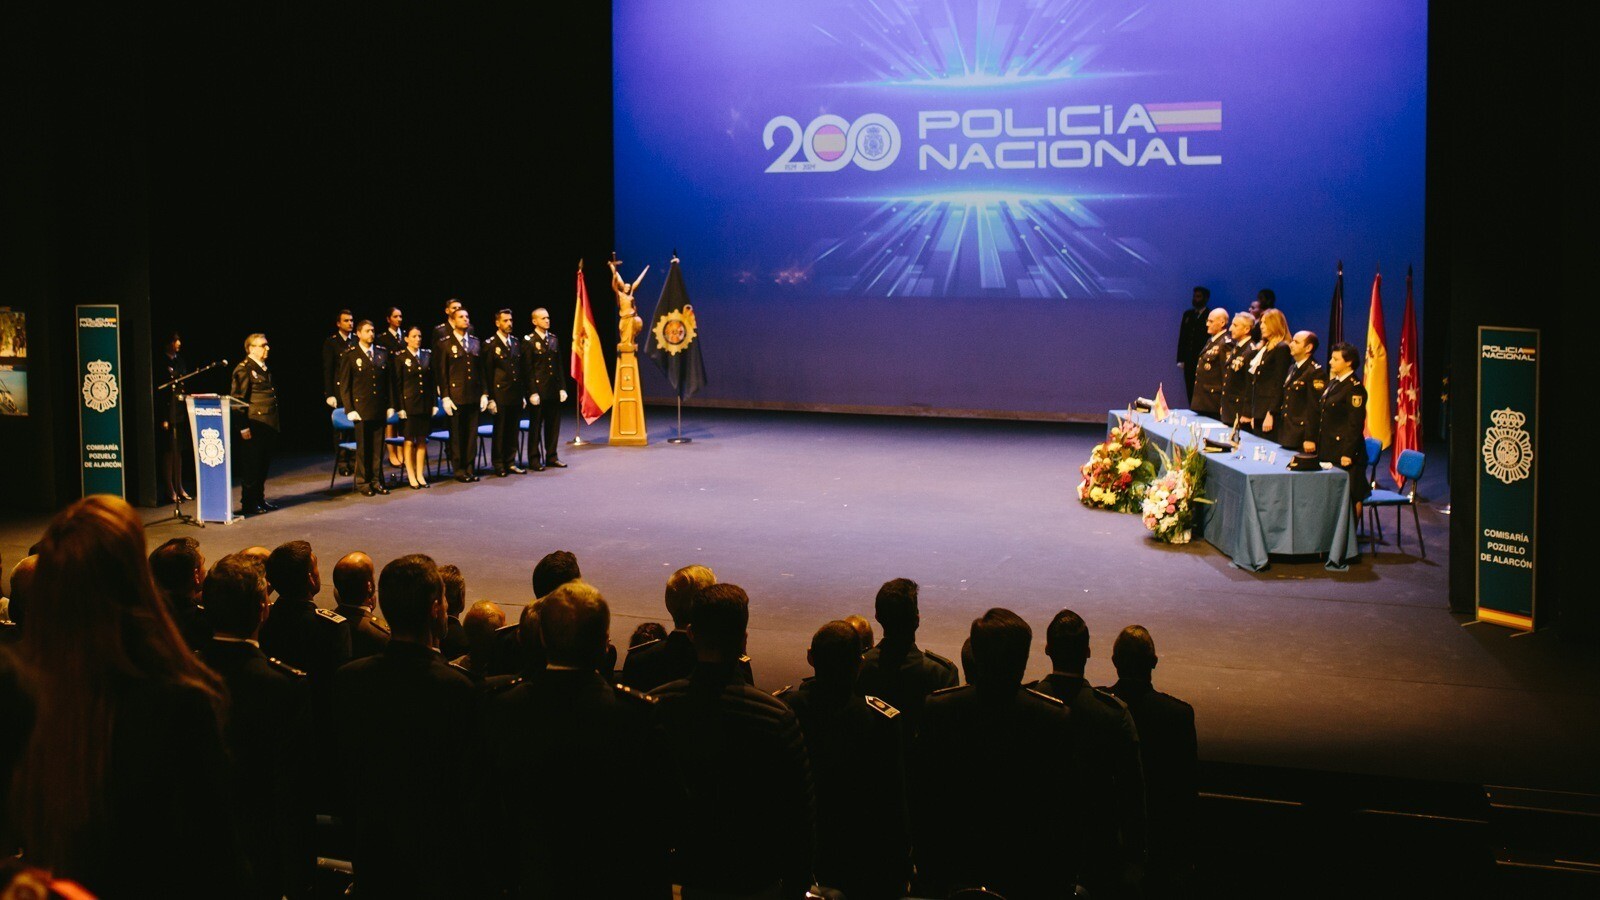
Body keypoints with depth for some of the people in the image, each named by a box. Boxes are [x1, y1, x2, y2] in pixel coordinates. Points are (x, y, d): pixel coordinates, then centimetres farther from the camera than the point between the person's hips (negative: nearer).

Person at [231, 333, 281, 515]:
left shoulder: (264, 368, 16)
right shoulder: (243, 369, -10)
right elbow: (237, 399, -14)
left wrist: (275, 424, 18)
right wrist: (243, 427, -19)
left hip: (268, 425, 8)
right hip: (254, 427, -8)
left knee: (263, 466, 14)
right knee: (251, 466, -1)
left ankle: (260, 499, 23)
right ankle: (249, 504, 7)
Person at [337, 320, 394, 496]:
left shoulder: (382, 353, 10)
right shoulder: (350, 356, -1)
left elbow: (388, 381, 12)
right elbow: (344, 385, -1)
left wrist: (390, 405, 6)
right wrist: (349, 409, -7)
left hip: (380, 408, 3)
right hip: (361, 408, -3)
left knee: (378, 447, 7)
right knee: (363, 448, 3)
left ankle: (377, 481, 16)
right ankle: (362, 483, 12)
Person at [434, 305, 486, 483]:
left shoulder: (476, 343, 11)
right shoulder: (444, 344, -2)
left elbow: (481, 369, 13)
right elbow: (441, 372, -4)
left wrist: (484, 393, 7)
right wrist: (444, 397, -10)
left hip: (474, 396, 4)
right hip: (455, 396, -4)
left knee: (472, 433, 7)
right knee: (457, 435, 2)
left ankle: (470, 468, 16)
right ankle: (459, 470, 10)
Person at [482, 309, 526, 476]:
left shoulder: (516, 342, 11)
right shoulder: (490, 344, -5)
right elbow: (487, 373, -6)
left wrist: (523, 393, 11)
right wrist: (490, 398, -10)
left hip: (516, 395, 5)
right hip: (500, 395, -5)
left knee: (513, 431, 10)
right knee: (499, 431, 2)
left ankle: (510, 463, 19)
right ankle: (498, 466, 10)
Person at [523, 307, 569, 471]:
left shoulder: (553, 339, 11)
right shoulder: (528, 341, -6)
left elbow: (559, 365, 13)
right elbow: (527, 369, -9)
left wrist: (562, 388, 8)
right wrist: (532, 392, -13)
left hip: (553, 390, 5)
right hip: (538, 390, -5)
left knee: (553, 425, 9)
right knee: (536, 426, 2)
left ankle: (551, 457, 19)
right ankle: (534, 459, 9)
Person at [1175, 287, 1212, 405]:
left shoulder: (1210, 316, -6)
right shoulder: (1188, 314, 13)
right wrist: (1181, 359, 9)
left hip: (1203, 362, -5)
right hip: (1189, 361, 5)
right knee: (1190, 393, 5)